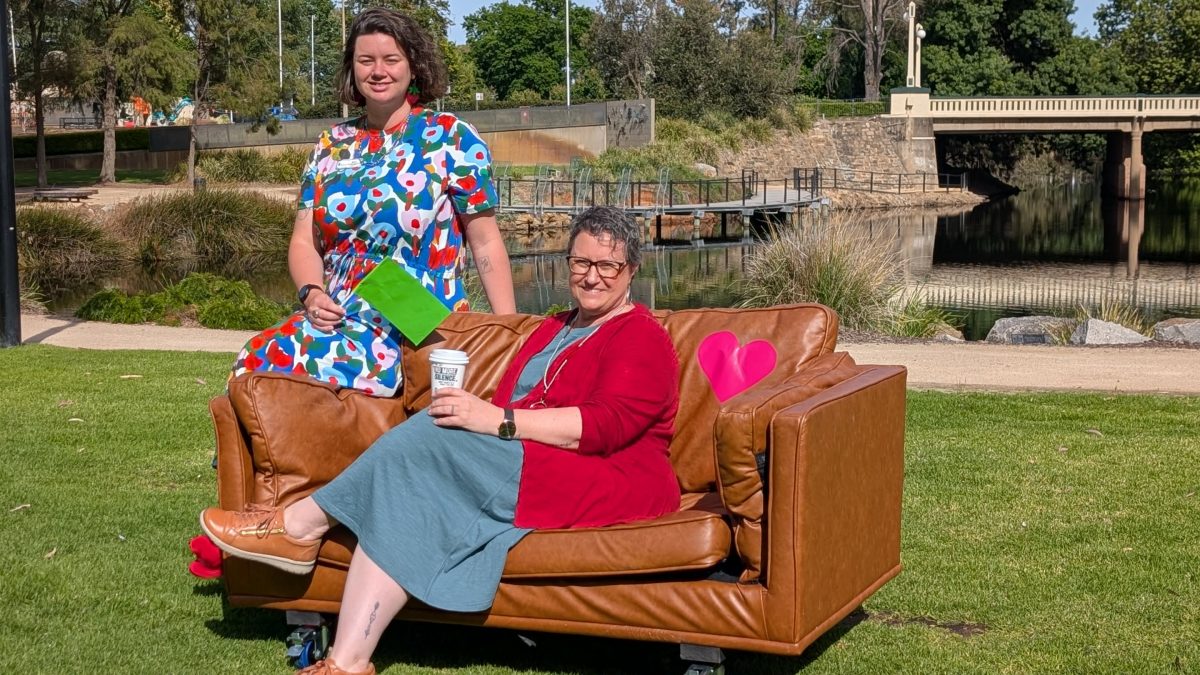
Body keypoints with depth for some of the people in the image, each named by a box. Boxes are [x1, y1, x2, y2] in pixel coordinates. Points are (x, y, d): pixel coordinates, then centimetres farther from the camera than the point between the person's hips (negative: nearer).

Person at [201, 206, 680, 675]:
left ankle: (303, 524, -12)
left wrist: (500, 421, -23)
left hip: (609, 485, -7)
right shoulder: (553, 330, 27)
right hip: (524, 469, 7)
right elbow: (505, 403, 15)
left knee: (437, 437, -27)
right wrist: (470, 412, -9)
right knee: (411, 498, -23)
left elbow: (609, 423, -15)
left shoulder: (641, 337, 1)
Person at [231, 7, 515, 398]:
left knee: (273, 365, -27)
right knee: (251, 366, -22)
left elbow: (485, 242, -2)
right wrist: (312, 293, -9)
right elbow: (305, 240, 13)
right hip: (337, 319, 5)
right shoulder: (332, 146, 14)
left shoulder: (451, 139, -1)